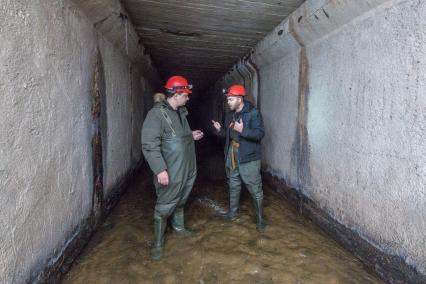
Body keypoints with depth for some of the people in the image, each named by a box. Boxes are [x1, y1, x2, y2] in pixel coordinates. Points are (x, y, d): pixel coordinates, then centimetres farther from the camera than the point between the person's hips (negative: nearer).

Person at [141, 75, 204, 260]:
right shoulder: (157, 114, -18)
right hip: (170, 172, -8)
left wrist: (191, 136, 9)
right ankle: (158, 243, 20)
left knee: (180, 201, 24)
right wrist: (160, 169, -27)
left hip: (187, 169, 8)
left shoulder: (180, 112, 10)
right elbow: (150, 146, -23)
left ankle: (178, 227, 46)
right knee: (165, 207, 3)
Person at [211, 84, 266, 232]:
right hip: (232, 156, 7)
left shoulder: (253, 113, -14)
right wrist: (220, 129, -1)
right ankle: (232, 211, 38)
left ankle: (260, 219, 14)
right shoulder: (230, 115, 9)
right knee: (233, 185, 20)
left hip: (248, 158, -7)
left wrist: (243, 130, -33)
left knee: (255, 189, 0)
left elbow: (260, 133, -22)